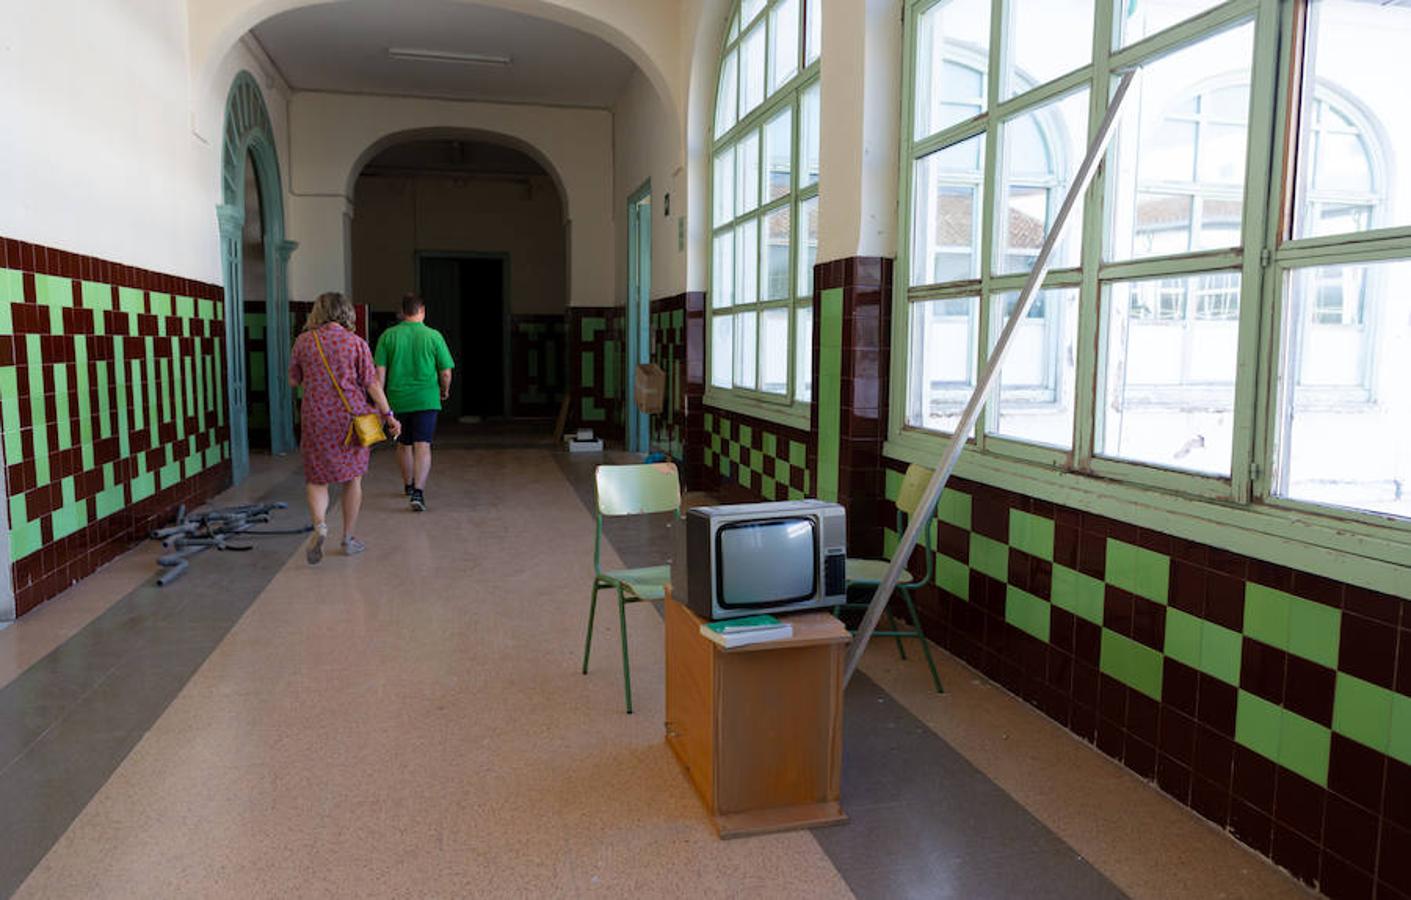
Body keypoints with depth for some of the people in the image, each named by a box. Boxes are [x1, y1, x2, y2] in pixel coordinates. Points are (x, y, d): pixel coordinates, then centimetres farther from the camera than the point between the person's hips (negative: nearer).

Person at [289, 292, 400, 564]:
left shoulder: (304, 341, 0)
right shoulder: (356, 343, -4)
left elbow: (294, 381, 9)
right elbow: (371, 383, -7)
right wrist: (388, 414, -3)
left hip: (317, 419, 1)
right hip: (352, 417, 0)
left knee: (316, 478, 11)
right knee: (353, 478, 11)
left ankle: (319, 524, -15)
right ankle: (349, 538, 17)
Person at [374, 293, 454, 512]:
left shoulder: (388, 336, 1)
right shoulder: (433, 336, -4)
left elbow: (380, 372, -3)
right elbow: (446, 372, -3)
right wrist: (445, 391, 17)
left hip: (398, 399, 3)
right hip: (426, 399, -3)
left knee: (403, 444, 20)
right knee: (422, 446, -6)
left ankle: (408, 485, 37)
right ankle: (418, 491, -20)